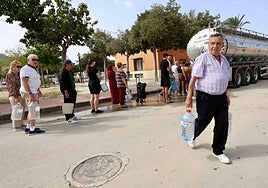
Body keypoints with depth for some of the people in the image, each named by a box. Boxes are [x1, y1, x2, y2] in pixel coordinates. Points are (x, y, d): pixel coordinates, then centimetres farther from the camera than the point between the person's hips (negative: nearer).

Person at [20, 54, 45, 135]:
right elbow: (24, 83, -22)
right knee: (33, 110, -8)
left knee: (31, 110, 16)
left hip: (34, 92, 10)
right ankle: (32, 129, -2)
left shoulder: (34, 69, 15)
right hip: (28, 93, -10)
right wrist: (31, 94, -27)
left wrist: (39, 90, 15)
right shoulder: (25, 69, -15)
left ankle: (28, 127, 26)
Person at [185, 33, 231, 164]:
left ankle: (218, 151, 24)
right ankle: (192, 136, 42)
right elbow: (194, 78, -14)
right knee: (203, 121, 10)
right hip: (205, 97, -6)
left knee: (223, 125, 7)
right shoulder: (203, 58, -10)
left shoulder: (224, 60, 13)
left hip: (221, 97, 7)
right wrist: (189, 97, -17)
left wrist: (226, 95, 20)